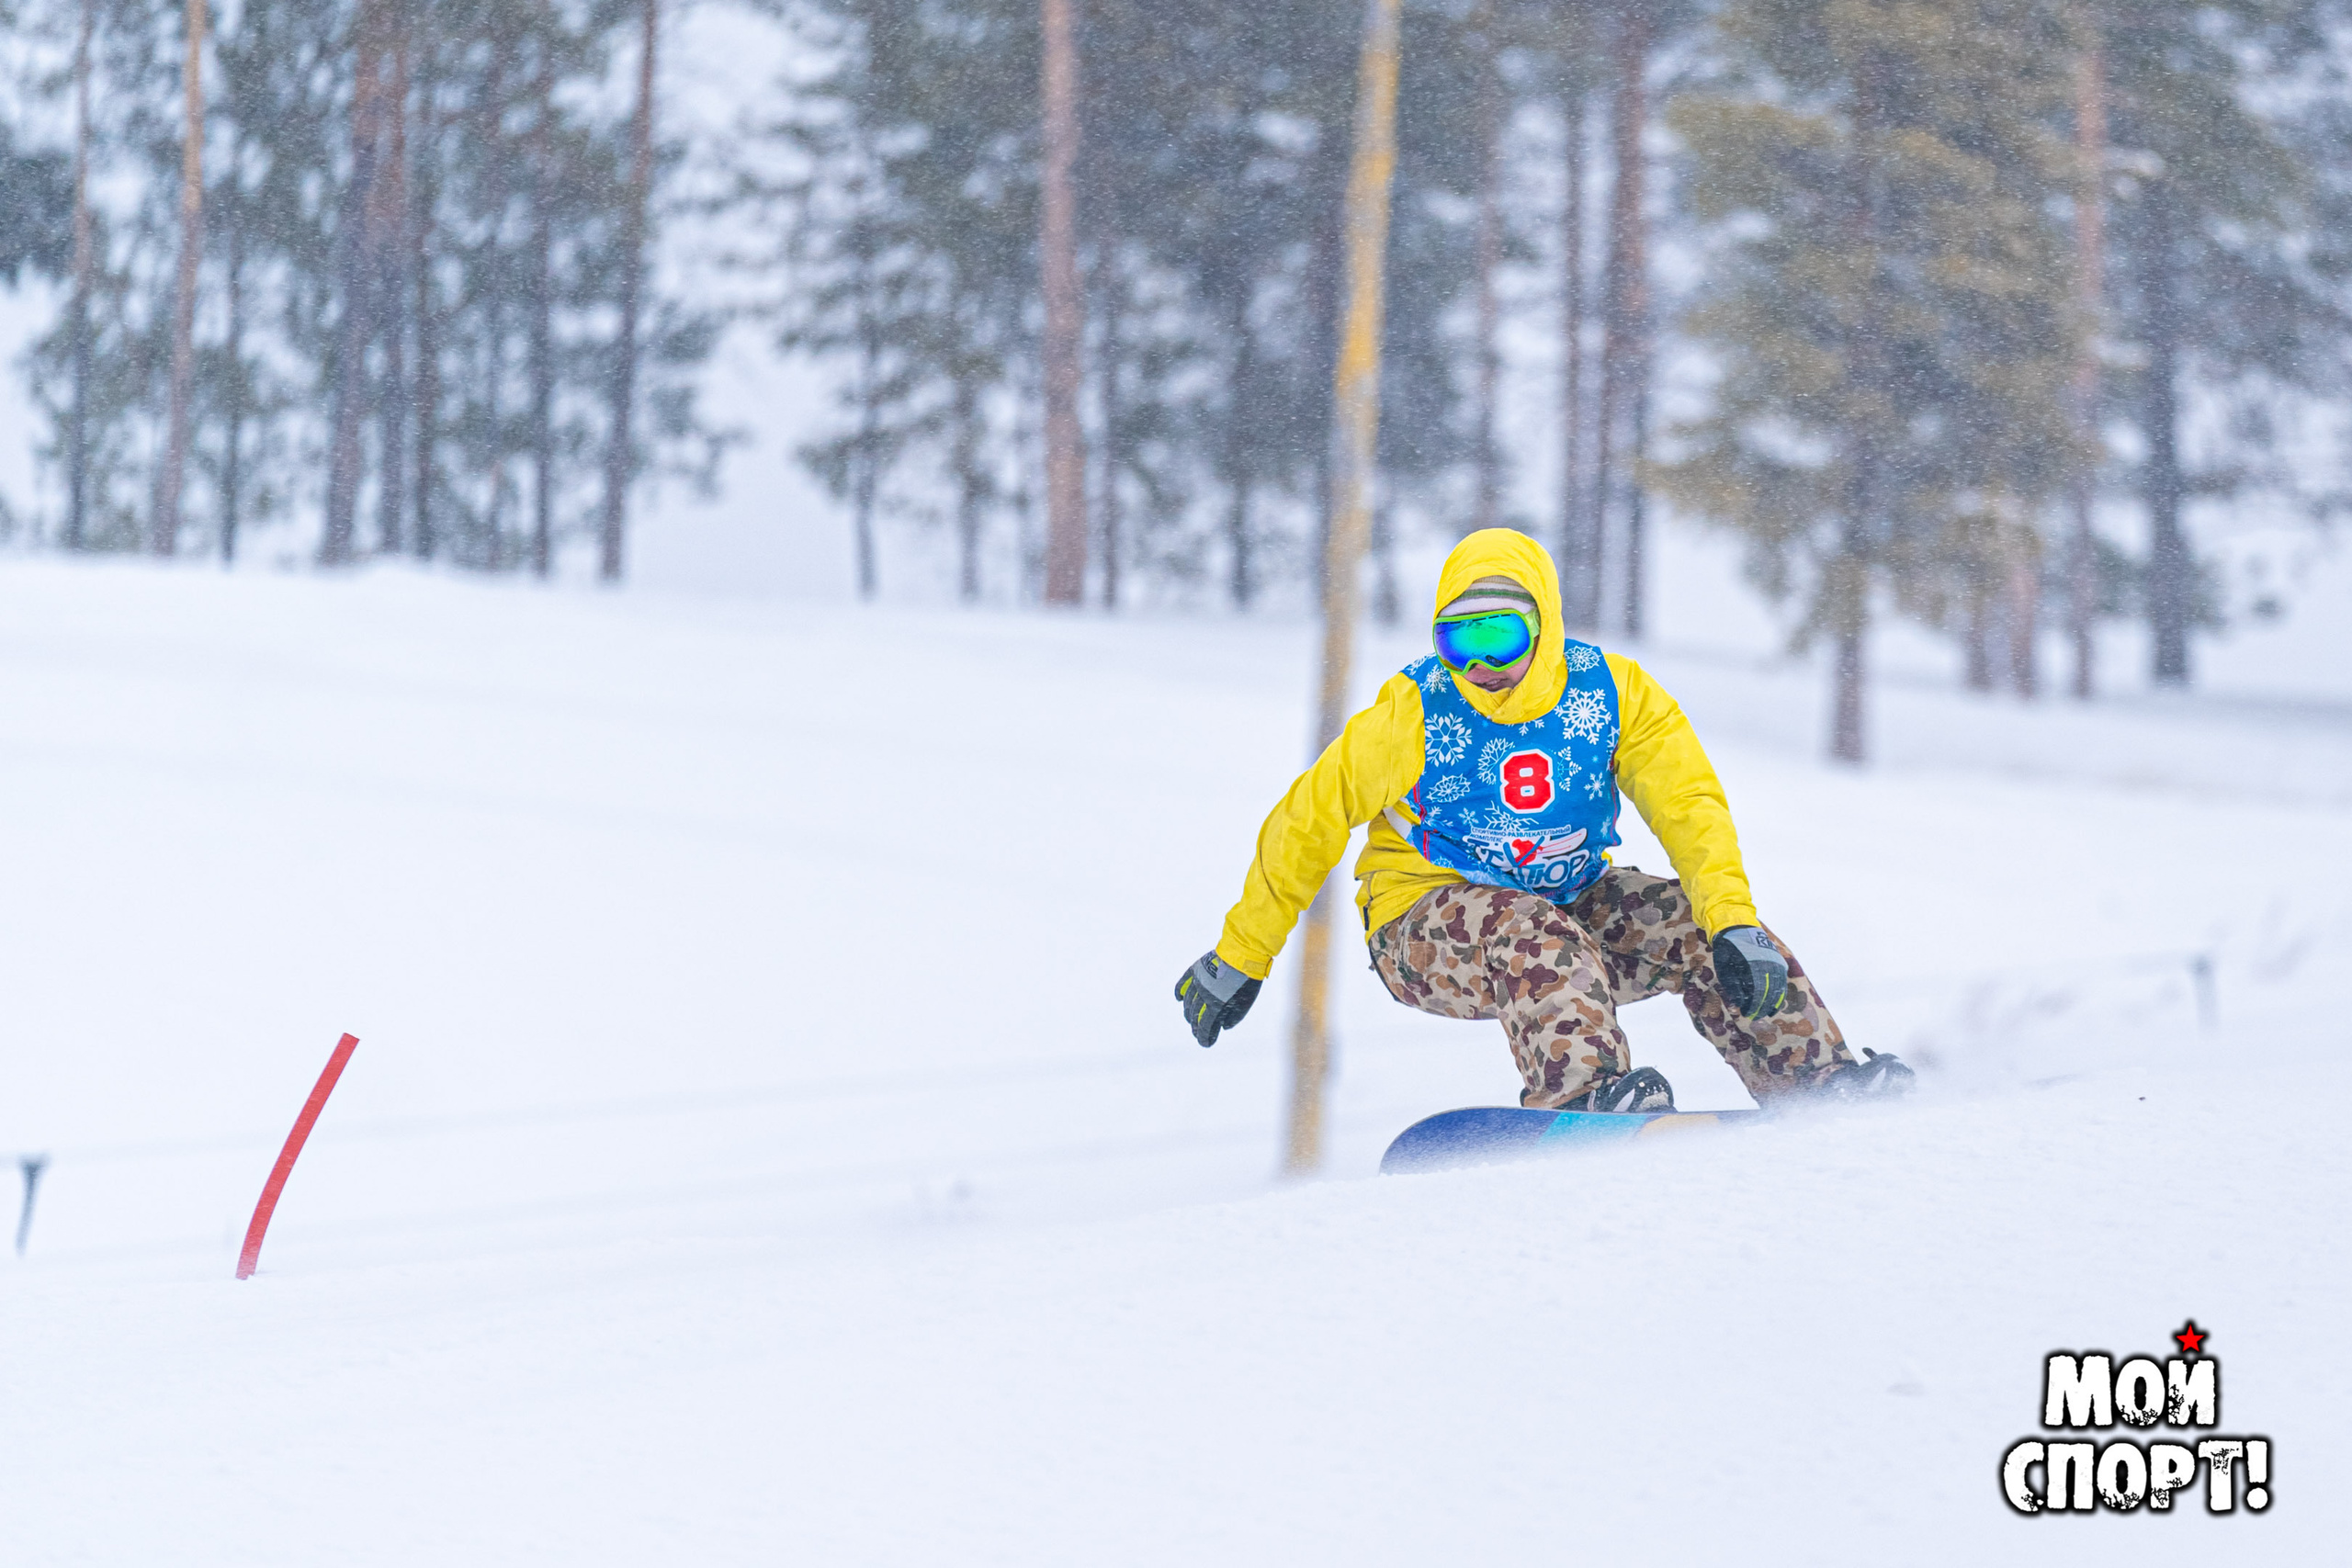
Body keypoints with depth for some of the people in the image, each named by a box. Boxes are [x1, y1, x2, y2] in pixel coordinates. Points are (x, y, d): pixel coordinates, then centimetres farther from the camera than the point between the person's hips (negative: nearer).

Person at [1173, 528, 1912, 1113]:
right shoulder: (1413, 716, -17)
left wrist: (1734, 922, -35)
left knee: (1694, 925, -18)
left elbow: (1691, 808, -18)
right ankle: (1588, 1097, -54)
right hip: (1423, 927, -4)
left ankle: (1818, 1081, -11)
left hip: (1566, 901, 4)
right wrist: (1238, 960, -4)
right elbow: (1306, 825, -7)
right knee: (1535, 937, -36)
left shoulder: (1615, 695, -11)